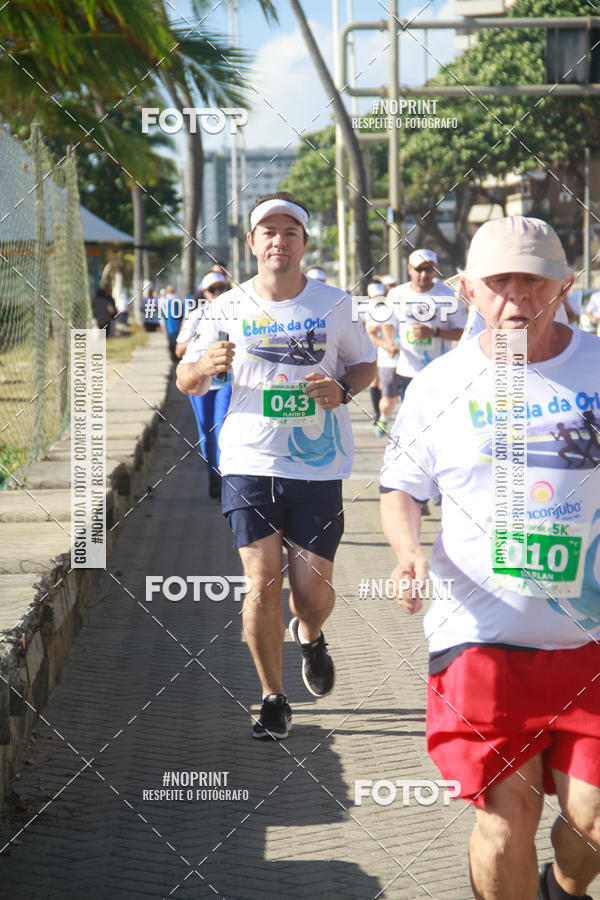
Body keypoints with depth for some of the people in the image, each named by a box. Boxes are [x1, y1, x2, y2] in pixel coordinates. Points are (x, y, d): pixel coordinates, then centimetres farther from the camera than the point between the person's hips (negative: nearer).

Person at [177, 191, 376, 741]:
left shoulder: (334, 305, 2)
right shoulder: (230, 309, 2)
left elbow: (367, 366, 13)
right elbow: (185, 381, 9)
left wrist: (342, 390, -9)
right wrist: (204, 365, -15)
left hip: (318, 468, 0)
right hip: (250, 464, 0)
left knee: (313, 590, -1)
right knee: (263, 583, -6)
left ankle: (310, 636, 37)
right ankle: (274, 701, 9)